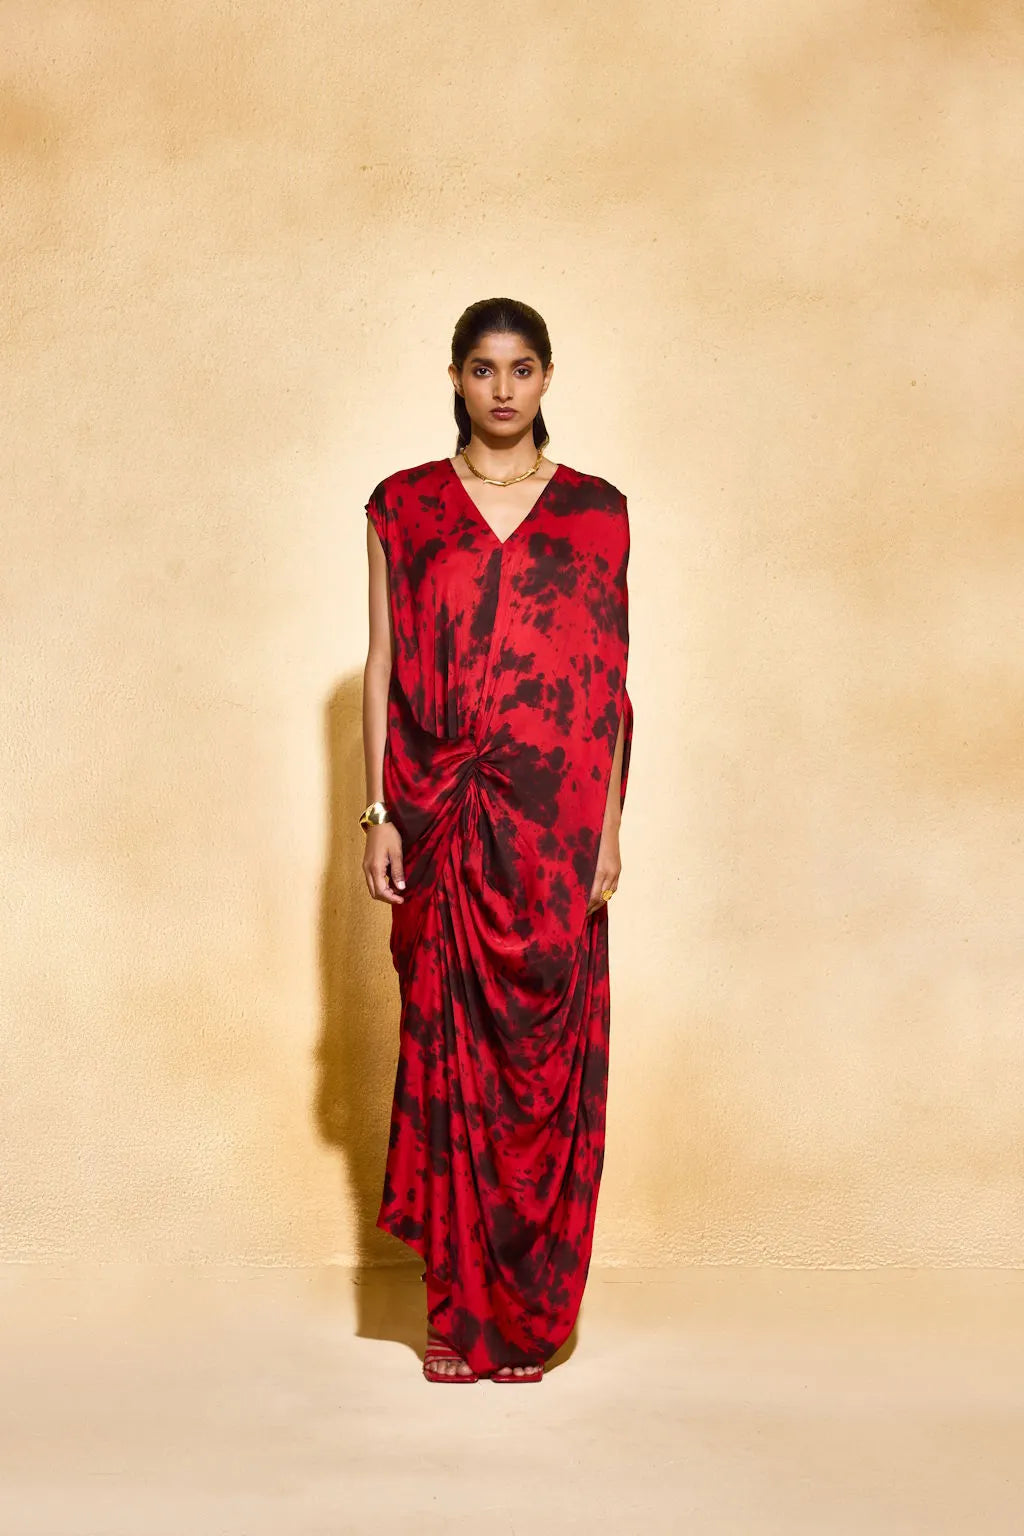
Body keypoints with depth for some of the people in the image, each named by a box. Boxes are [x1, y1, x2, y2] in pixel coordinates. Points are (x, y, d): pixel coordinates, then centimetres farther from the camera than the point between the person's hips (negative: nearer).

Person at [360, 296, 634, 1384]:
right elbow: (382, 668, 4)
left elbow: (610, 682, 5)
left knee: (546, 1054, 2)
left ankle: (528, 1311, 15)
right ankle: (459, 1309, 15)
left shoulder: (595, 512, 7)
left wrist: (608, 827, -1)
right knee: (447, 1046, 3)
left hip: (554, 825, 0)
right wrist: (379, 816, -3)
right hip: (443, 826, 0)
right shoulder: (403, 507, 7)